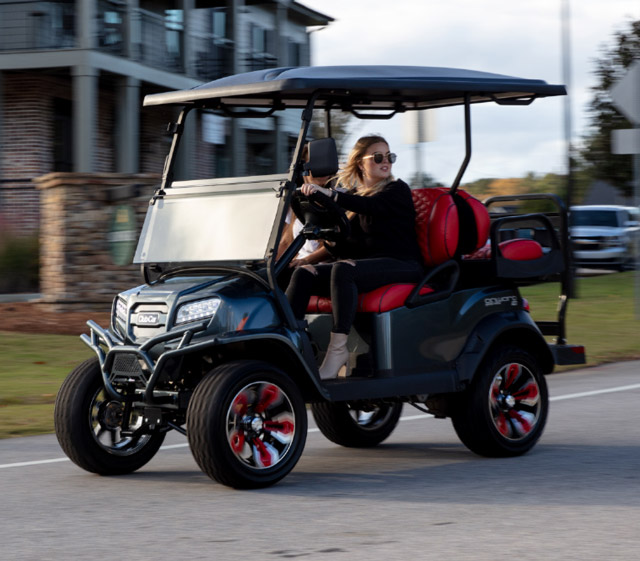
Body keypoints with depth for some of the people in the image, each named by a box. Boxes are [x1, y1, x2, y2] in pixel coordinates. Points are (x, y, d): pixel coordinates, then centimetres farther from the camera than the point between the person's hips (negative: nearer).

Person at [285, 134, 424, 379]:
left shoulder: (397, 190, -1)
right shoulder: (353, 195, 18)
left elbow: (371, 206, -25)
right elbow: (346, 248, 15)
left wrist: (330, 194, -39)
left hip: (402, 266, -6)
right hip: (366, 264, 6)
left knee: (343, 269, -35)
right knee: (304, 273, -15)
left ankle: (338, 348, -36)